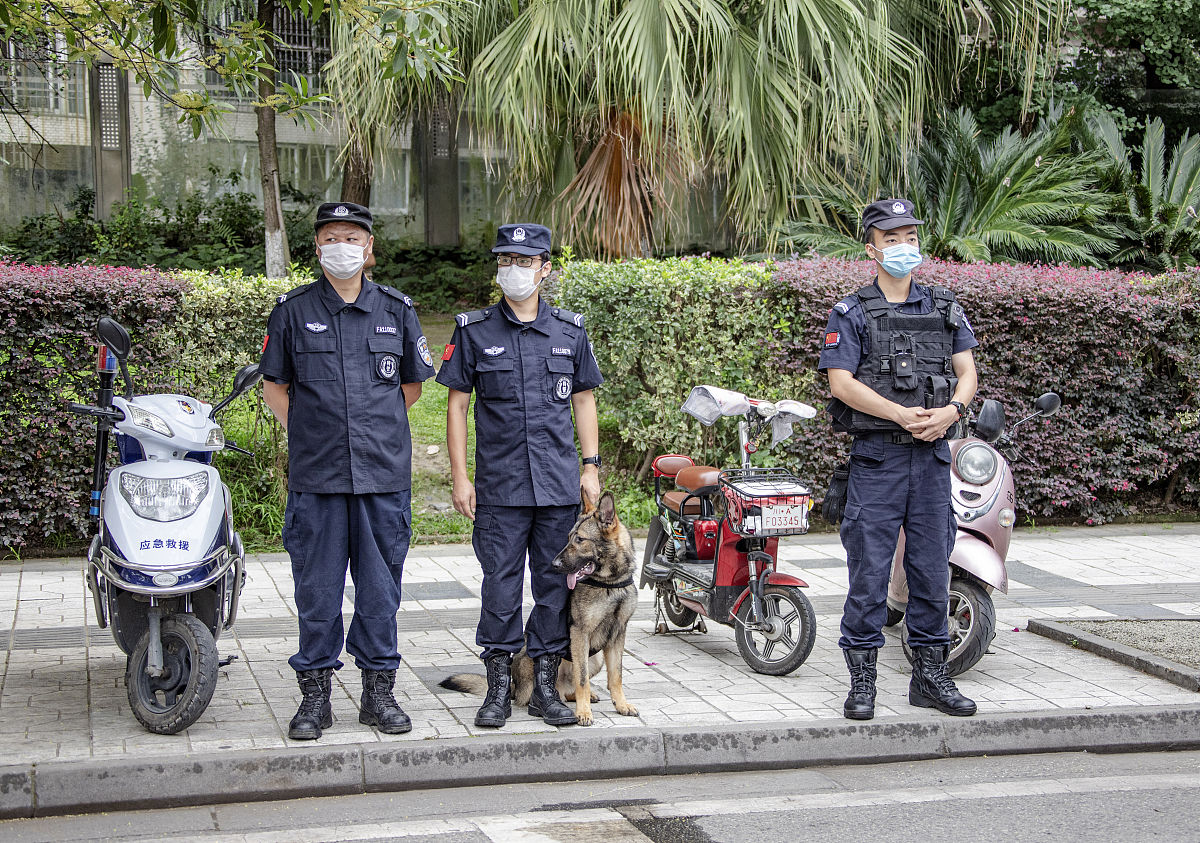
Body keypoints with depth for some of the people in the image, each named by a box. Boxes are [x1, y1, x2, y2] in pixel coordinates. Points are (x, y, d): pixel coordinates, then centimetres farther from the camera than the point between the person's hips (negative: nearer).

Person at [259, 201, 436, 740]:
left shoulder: (396, 310, 7)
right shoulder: (293, 311, 4)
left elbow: (412, 383, 18)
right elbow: (274, 384, 12)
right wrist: (308, 435, 7)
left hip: (384, 473, 1)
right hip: (315, 475, -1)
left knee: (380, 585, 6)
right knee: (317, 589, 3)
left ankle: (379, 690, 17)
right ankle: (315, 693, 13)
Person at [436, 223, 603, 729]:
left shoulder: (570, 330, 9)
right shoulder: (474, 331, 3)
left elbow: (584, 401, 13)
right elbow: (457, 405, 3)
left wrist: (591, 467, 6)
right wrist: (459, 477, -3)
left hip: (560, 484, 2)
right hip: (499, 486, -2)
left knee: (555, 585, 5)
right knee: (500, 585, 0)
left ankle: (545, 686, 15)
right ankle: (498, 688, 10)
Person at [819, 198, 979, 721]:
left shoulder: (945, 309, 13)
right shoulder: (851, 314, 0)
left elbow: (967, 372, 9)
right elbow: (842, 383, -10)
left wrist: (951, 410, -12)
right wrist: (903, 415, -18)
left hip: (933, 454, 4)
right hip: (876, 457, -4)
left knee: (932, 568, 8)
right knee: (869, 570, -2)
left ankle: (930, 676, 18)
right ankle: (862, 681, 6)